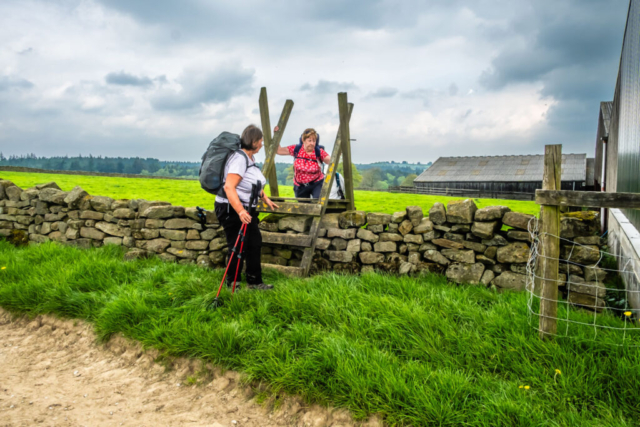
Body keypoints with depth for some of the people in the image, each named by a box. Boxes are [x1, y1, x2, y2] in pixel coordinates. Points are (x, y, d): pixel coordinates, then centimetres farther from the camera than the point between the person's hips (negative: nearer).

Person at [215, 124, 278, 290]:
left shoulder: (250, 158, 9)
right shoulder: (239, 158, -21)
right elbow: (229, 187, -31)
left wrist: (265, 198, 20)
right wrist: (240, 211, -39)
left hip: (246, 209, 10)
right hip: (231, 209, -10)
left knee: (255, 244, 12)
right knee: (238, 247, -1)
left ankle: (254, 282, 22)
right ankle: (232, 284, 15)